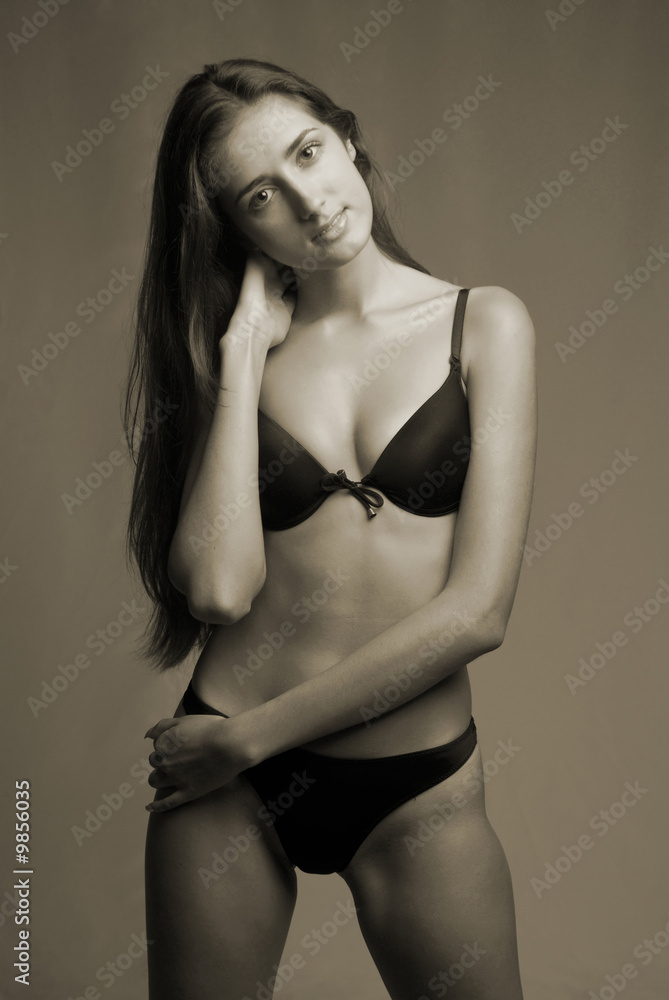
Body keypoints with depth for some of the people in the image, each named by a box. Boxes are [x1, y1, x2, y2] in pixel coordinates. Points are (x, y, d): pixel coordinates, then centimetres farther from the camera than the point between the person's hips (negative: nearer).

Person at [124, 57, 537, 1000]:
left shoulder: (483, 323, -4)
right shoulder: (238, 349, 1)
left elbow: (477, 611, -12)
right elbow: (220, 589, -16)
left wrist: (251, 736, -11)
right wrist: (244, 351, -11)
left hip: (418, 788, -1)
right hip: (224, 788, 2)